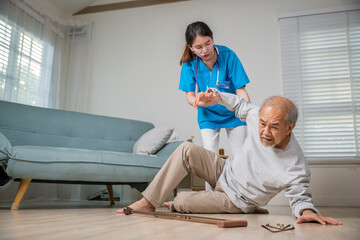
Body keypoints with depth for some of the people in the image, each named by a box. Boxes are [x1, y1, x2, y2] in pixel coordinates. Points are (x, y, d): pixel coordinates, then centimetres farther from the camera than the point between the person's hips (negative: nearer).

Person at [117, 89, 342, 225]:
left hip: (235, 200, -5)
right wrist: (217, 96, -4)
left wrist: (307, 210, -39)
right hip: (226, 170, 5)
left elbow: (300, 197, -18)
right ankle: (149, 202, -4)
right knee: (187, 150, -12)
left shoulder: (296, 168, -32)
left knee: (182, 202, -18)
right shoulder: (258, 116, -19)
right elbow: (242, 105, 3)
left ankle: (174, 202, 22)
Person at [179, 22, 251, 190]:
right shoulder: (190, 63, -17)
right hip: (208, 116, 1)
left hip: (233, 113, 0)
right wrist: (202, 101, -41)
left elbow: (240, 90, -21)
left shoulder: (227, 55, -22)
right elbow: (190, 97, -17)